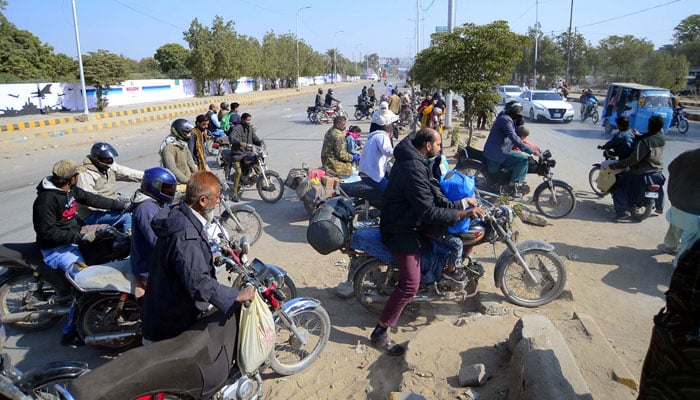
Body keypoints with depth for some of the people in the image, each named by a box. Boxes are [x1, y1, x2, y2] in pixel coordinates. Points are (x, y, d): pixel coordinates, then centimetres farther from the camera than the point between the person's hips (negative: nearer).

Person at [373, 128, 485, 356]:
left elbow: (432, 195, 10)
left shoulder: (412, 160, 6)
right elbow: (428, 213, -29)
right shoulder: (413, 169, -27)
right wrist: (460, 215, -21)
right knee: (410, 285, -13)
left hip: (406, 221, 11)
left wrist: (460, 205, 1)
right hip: (402, 231, -11)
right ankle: (379, 333, -6)